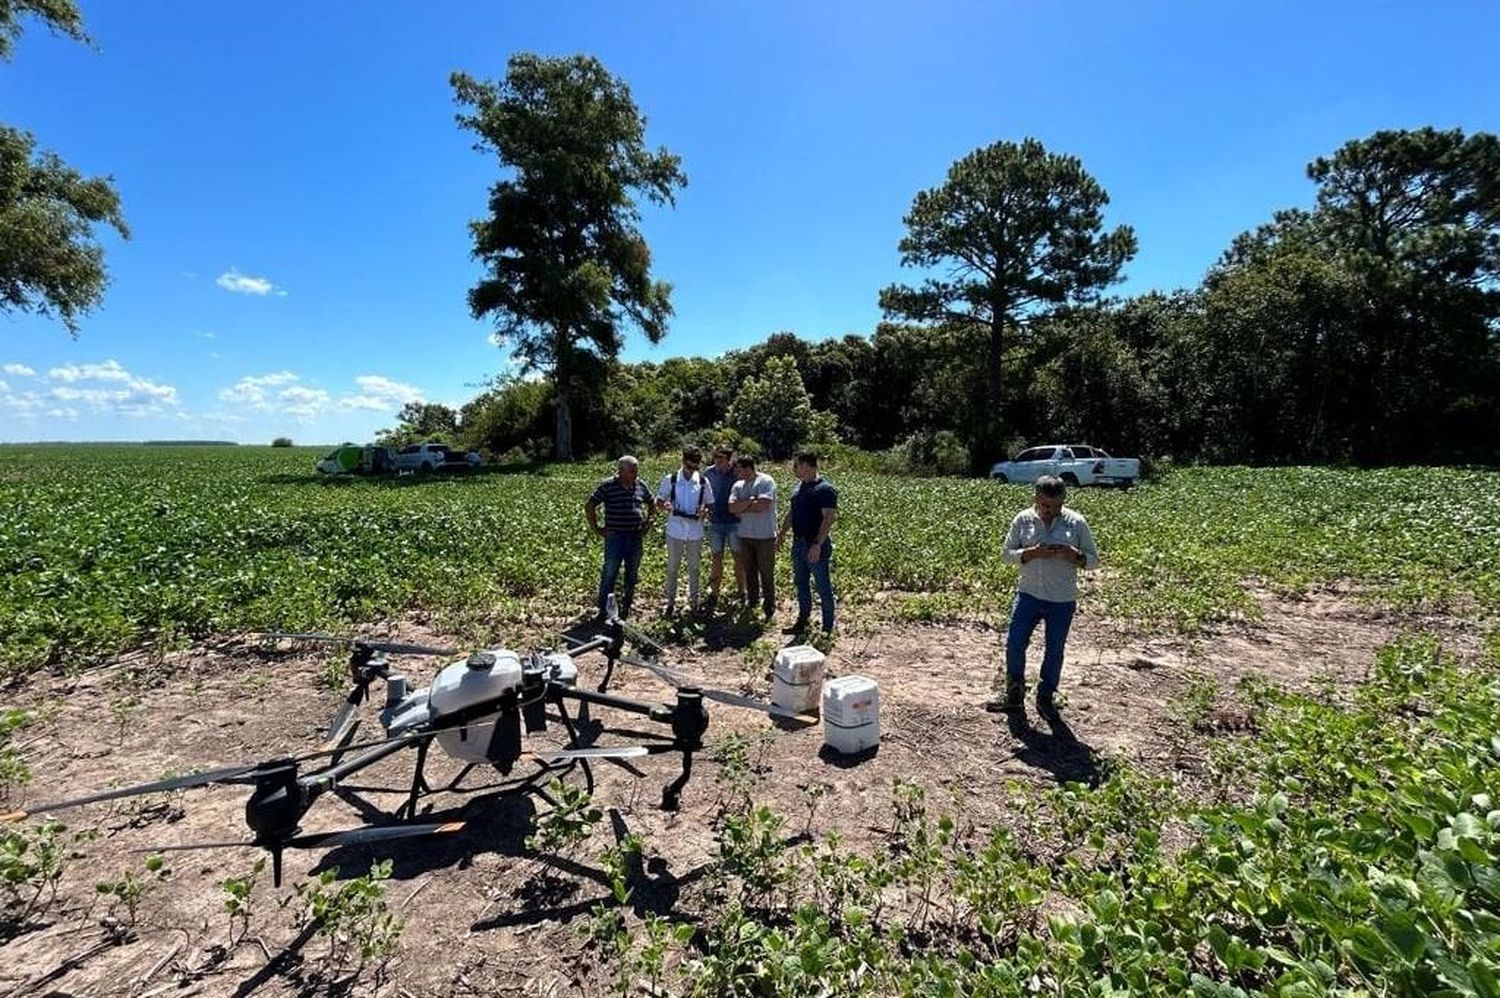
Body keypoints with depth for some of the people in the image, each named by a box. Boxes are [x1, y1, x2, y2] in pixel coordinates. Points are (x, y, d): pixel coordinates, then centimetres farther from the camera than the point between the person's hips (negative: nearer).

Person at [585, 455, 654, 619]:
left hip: (636, 537, 5)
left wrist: (647, 524, 12)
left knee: (632, 574, 13)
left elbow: (651, 504, 20)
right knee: (610, 573, 0)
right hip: (615, 537, -4)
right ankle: (604, 609, 11)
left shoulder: (641, 485, 5)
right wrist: (596, 528, -6)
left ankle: (626, 606, 28)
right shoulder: (608, 485, -8)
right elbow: (589, 506, -5)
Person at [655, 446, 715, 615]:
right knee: (672, 567, 8)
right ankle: (671, 601, 20)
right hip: (675, 530, -1)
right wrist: (665, 506, -19)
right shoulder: (670, 480, -4)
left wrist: (705, 511, -15)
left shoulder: (703, 482, 0)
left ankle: (693, 599, 28)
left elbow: (710, 504, 8)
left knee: (694, 567, 14)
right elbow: (659, 500, 4)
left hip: (695, 531, 1)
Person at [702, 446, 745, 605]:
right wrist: (705, 509, -3)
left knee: (738, 556, 8)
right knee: (716, 557, 9)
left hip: (735, 521, -2)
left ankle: (740, 589, 22)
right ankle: (713, 591, 19)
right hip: (715, 522, 2)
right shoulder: (709, 473, -1)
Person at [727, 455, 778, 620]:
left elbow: (761, 505, -22)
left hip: (765, 536, -6)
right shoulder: (738, 485, 7)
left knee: (766, 573, 3)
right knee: (749, 571, 16)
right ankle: (752, 599, 33)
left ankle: (769, 606, 16)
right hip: (745, 535, 6)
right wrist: (750, 501, -16)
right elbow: (731, 508, -5)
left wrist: (742, 507, -9)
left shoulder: (766, 481, -11)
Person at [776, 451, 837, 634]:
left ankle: (828, 628, 13)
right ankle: (802, 621, 29)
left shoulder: (825, 489, -15)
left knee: (823, 588, 2)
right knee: (801, 584, 16)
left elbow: (828, 518, -21)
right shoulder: (800, 486, 11)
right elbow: (791, 513, 19)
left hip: (817, 546, -8)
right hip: (798, 544, 8)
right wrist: (782, 534, 15)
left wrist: (818, 544, -26)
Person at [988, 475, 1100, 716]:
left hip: (1062, 600, -1)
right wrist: (1032, 553, -20)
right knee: (1014, 644, 2)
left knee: (1054, 650, 11)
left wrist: (1073, 555, -21)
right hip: (1028, 594, 1)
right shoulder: (1023, 520, -3)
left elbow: (1093, 560, 1)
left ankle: (1046, 697, 29)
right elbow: (1006, 555, -3)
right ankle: (1013, 694, 21)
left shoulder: (1076, 523, -5)